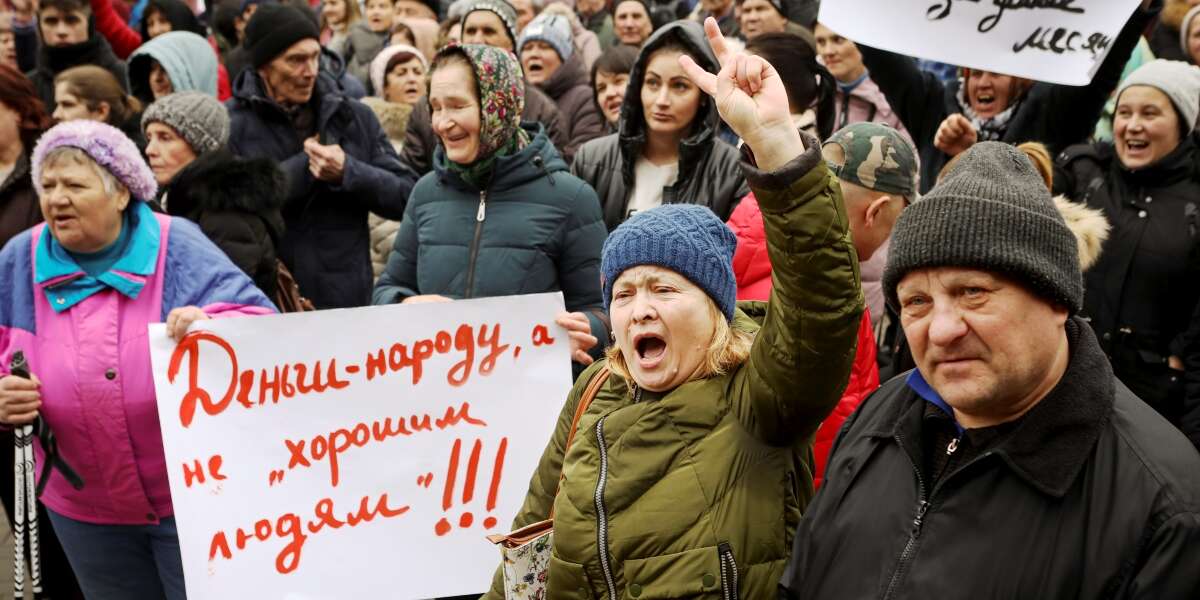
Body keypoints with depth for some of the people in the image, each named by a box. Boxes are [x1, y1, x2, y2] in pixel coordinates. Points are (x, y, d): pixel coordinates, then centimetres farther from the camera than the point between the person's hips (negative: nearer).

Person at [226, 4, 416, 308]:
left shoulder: (355, 117, 7)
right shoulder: (229, 124, -2)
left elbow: (408, 196, 3)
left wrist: (348, 172, -13)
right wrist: (301, 166, -12)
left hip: (347, 301, 3)